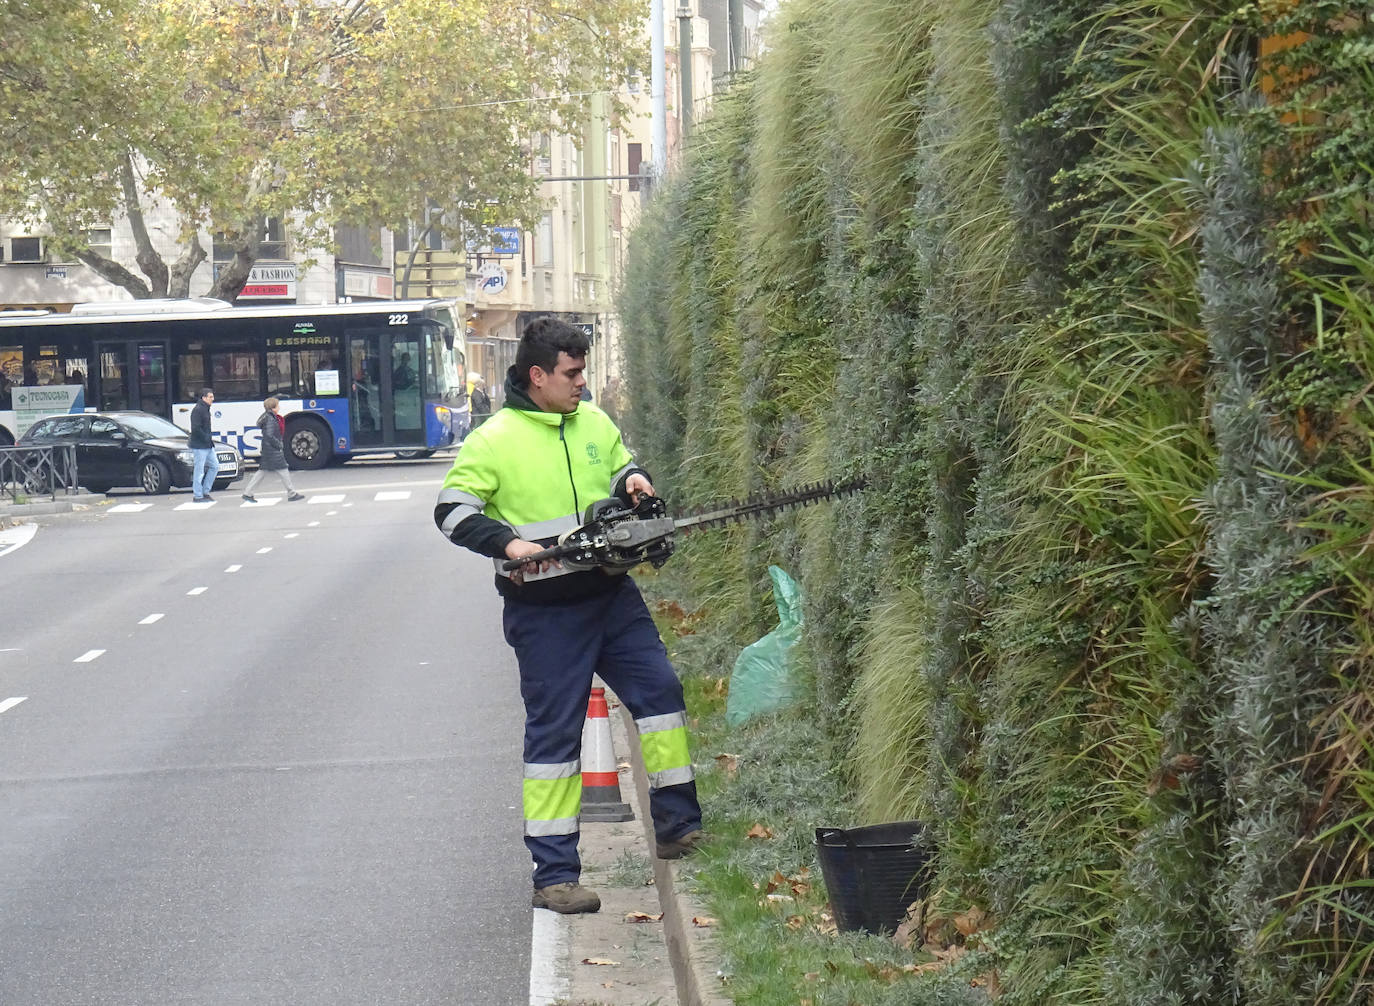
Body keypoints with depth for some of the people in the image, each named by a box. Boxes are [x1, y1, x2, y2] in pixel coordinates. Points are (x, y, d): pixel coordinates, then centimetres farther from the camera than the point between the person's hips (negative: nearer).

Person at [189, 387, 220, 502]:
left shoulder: (205, 409, 15)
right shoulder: (198, 410, -15)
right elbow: (196, 428, -22)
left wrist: (210, 437, 9)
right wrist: (208, 437, -15)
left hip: (208, 445, 10)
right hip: (199, 446, -10)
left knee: (215, 466, 10)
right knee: (199, 471, -4)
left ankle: (205, 492, 17)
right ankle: (197, 496, 2)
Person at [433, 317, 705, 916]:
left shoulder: (594, 424, 7)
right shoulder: (495, 440, -10)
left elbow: (622, 467, 23)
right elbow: (452, 511, -9)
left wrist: (634, 482, -1)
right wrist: (507, 541, -23)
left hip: (611, 595, 6)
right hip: (544, 612, -6)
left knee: (659, 689, 2)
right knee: (555, 732, -2)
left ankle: (677, 824, 15)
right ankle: (554, 875, 3)